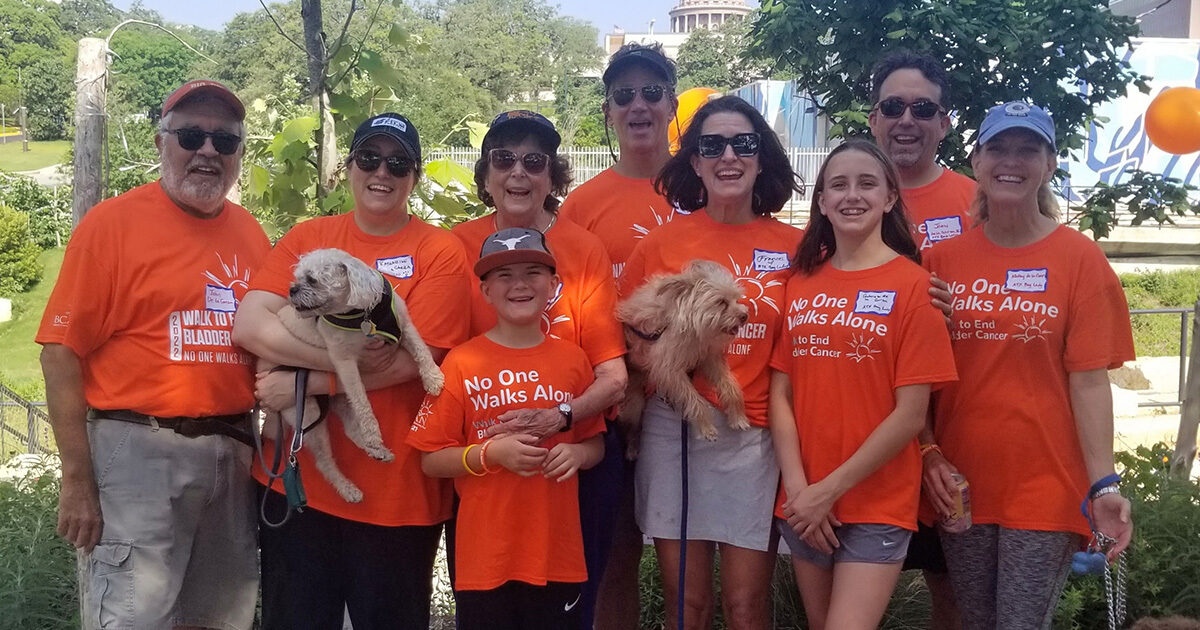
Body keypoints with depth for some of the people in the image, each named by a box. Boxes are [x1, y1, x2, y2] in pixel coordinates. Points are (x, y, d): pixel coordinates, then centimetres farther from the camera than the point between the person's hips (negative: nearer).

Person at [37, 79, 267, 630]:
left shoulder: (251, 234, 9)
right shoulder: (113, 223, -5)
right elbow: (61, 352, -8)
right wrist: (77, 480, -12)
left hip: (233, 455, 5)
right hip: (138, 454, -5)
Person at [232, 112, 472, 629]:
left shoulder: (440, 252, -4)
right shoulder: (307, 238, 6)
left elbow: (413, 360, -14)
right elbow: (248, 325, -7)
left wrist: (306, 382, -15)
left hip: (395, 489, -3)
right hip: (297, 476, 3)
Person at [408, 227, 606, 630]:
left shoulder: (572, 359, 3)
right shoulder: (462, 363, -5)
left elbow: (596, 443, 13)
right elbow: (431, 461, -3)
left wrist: (577, 453, -8)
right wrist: (491, 453, -18)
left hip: (558, 552, 2)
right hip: (484, 556, -2)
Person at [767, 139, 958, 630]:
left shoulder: (911, 283, -7)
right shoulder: (801, 283, 6)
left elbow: (911, 413, -11)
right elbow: (780, 393, 3)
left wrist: (830, 489, -12)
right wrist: (799, 488, -9)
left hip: (878, 503, -4)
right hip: (804, 502, 4)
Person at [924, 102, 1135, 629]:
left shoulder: (1079, 258, -3)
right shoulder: (943, 258, 3)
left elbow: (1088, 379, -7)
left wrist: (1104, 485, -14)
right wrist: (930, 456, -4)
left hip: (1046, 488, -3)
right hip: (960, 484, 3)